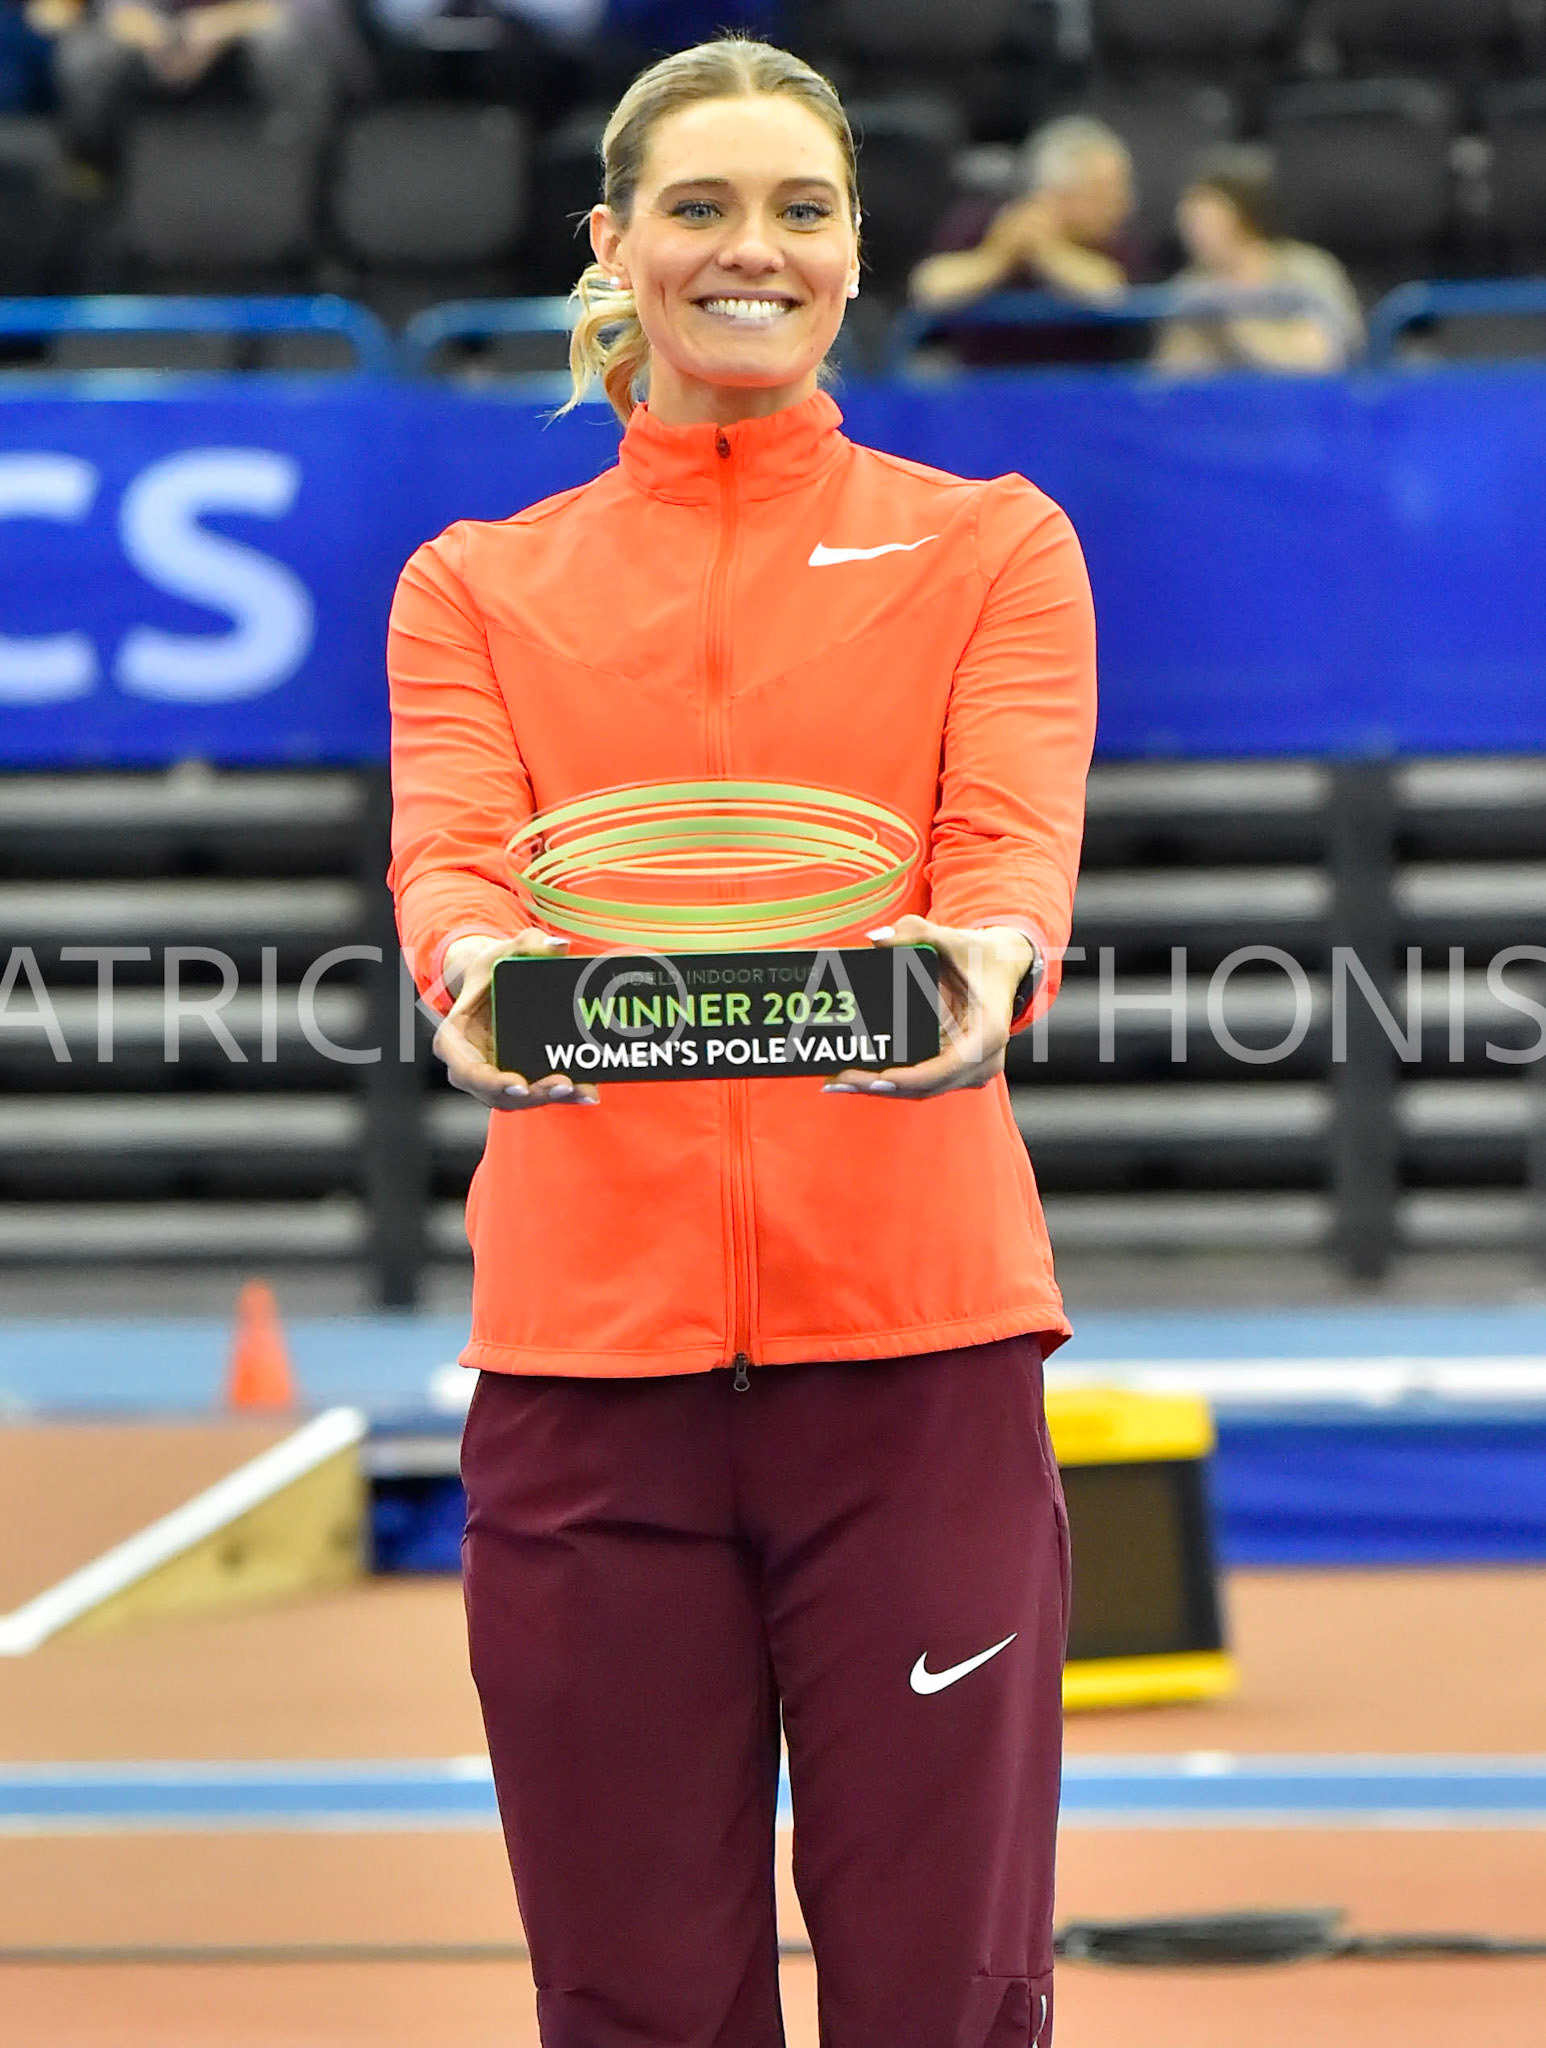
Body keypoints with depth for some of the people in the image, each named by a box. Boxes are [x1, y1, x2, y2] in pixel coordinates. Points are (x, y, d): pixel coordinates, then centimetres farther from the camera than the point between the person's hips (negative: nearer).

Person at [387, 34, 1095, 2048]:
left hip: (914, 1338, -1)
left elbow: (1013, 835, -6)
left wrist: (980, 964, -30)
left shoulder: (991, 547, 11)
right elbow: (451, 847, -4)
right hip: (588, 1336, 1)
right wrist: (479, 971, -29)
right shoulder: (477, 585, 14)